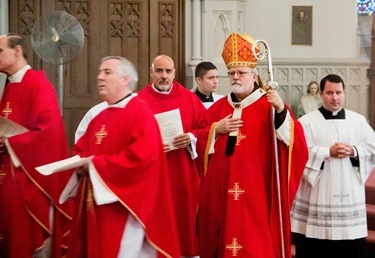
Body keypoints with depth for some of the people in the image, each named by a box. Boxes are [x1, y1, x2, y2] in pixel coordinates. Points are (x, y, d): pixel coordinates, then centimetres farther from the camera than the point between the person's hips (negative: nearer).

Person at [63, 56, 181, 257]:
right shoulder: (96, 114, 14)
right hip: (93, 202, 8)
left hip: (123, 205, -8)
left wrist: (96, 164, -18)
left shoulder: (140, 114, -10)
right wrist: (81, 163, -5)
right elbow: (81, 149, 20)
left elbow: (141, 157, -23)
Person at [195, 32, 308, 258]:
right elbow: (199, 142, 13)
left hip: (255, 193, -5)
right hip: (221, 192, 5)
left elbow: (295, 140, -16)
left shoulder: (270, 106, -2)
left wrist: (281, 110, -32)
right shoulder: (218, 107, 13)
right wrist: (216, 129, -4)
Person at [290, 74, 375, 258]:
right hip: (316, 196, -3)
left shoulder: (358, 120, 10)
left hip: (349, 195, 3)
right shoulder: (306, 122, -1)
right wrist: (329, 152, -17)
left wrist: (354, 151, -10)